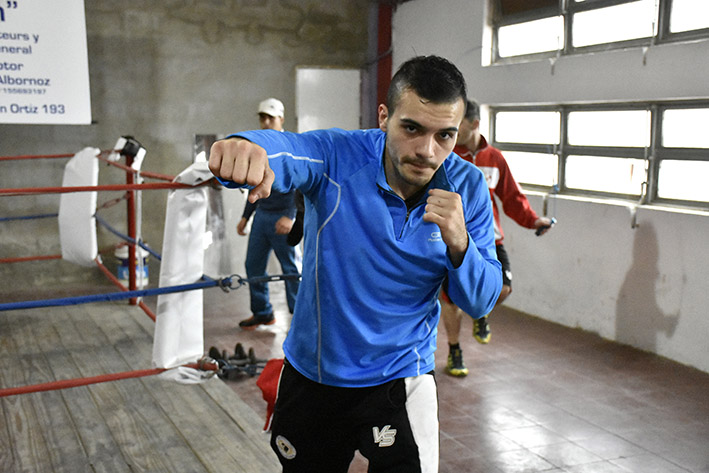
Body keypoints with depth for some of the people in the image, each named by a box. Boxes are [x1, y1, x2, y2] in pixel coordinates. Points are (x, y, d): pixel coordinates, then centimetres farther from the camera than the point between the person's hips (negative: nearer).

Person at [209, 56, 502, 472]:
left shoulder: (467, 188, -12)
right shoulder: (338, 156, -19)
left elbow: (481, 303, -11)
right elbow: (283, 149, -41)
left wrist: (458, 242, -31)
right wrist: (244, 148, -65)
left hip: (398, 380, 0)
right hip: (310, 374, 1)